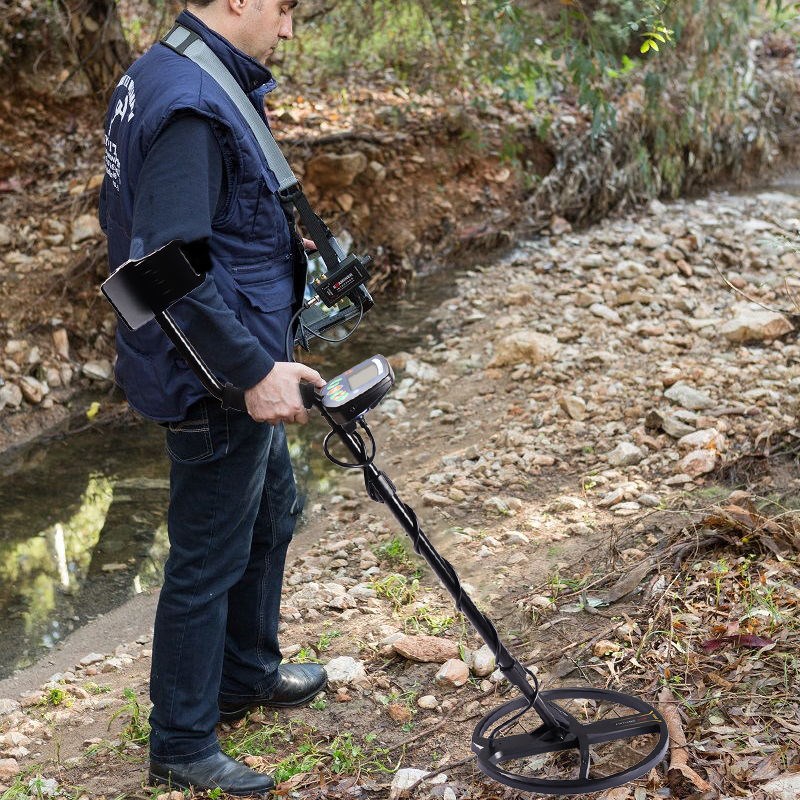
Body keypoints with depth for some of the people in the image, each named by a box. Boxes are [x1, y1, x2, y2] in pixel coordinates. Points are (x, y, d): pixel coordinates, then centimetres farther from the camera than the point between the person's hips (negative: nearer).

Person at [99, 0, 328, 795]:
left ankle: (247, 674, 44)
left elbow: (129, 218, 17)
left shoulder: (154, 78, 9)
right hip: (215, 381, -11)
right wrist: (254, 371, -27)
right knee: (207, 562, 3)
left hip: (238, 371, 11)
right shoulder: (193, 105, -24)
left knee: (271, 512, 25)